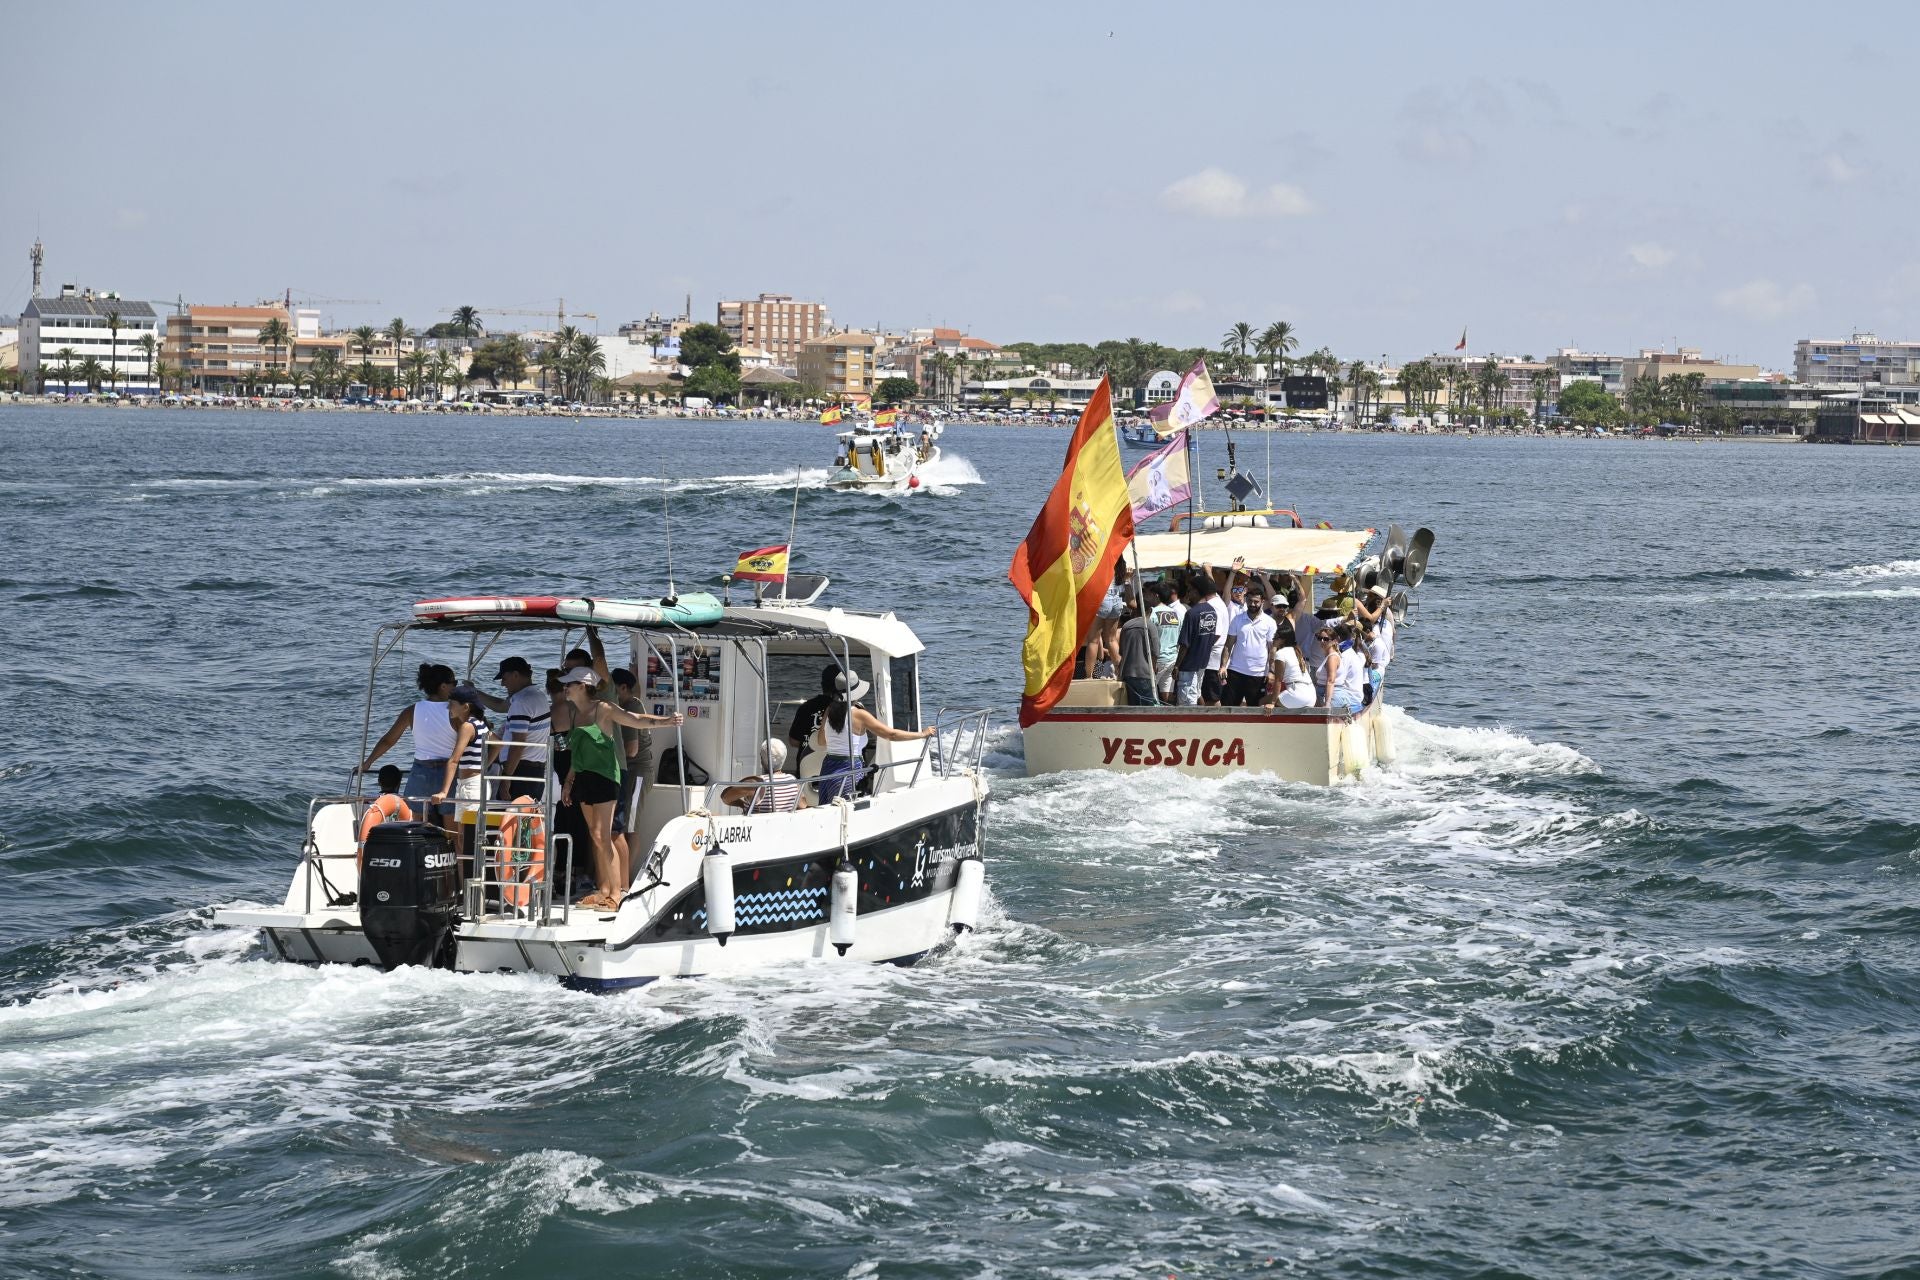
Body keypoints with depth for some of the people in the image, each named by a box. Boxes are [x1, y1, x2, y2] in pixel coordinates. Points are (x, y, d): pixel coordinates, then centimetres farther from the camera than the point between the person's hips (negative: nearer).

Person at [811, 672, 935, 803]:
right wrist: (922, 734, 0)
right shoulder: (859, 715, -10)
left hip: (827, 766, 7)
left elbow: (820, 742, 22)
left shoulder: (829, 712, 8)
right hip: (849, 769, -7)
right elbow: (891, 734, -9)